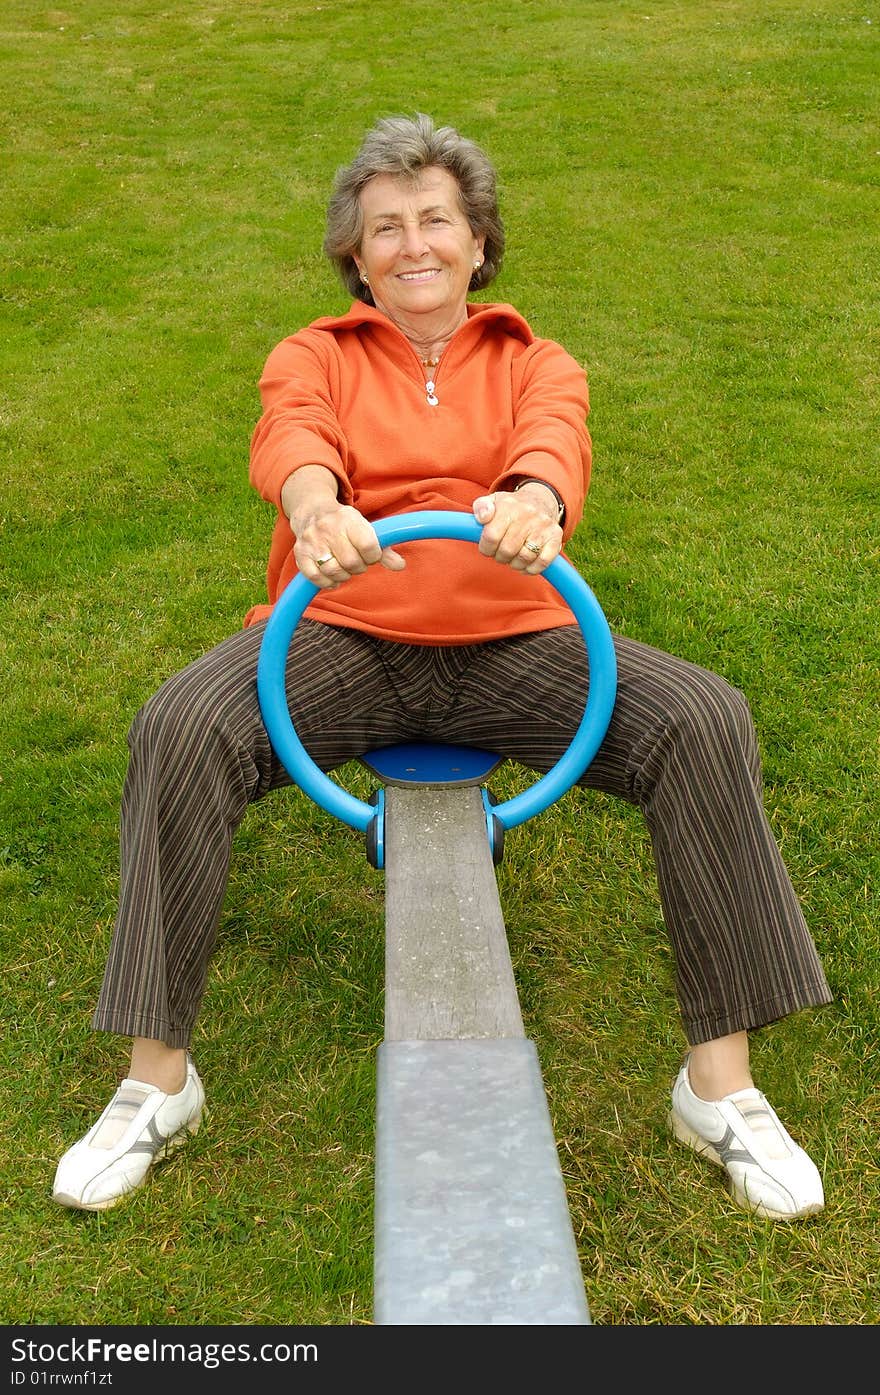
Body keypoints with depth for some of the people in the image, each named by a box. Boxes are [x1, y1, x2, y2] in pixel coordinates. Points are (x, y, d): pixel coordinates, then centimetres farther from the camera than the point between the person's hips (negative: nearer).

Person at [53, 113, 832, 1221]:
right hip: (339, 637, 0)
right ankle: (156, 1085, -14)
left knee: (705, 720, -22)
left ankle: (719, 1087, -13)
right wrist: (317, 508, -36)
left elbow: (555, 441, -9)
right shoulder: (314, 356, 15)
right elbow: (289, 439, -10)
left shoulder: (535, 364, 16)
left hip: (510, 642, 1)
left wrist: (533, 499, -35)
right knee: (178, 727, -28)